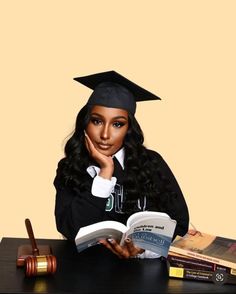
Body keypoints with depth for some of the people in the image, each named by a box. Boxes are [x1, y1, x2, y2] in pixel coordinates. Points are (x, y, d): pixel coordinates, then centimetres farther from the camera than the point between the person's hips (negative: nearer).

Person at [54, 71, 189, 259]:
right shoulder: (69, 168, -2)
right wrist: (105, 172, -15)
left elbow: (179, 222, -5)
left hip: (145, 263, 1)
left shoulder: (152, 164, -3)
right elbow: (71, 231, -13)